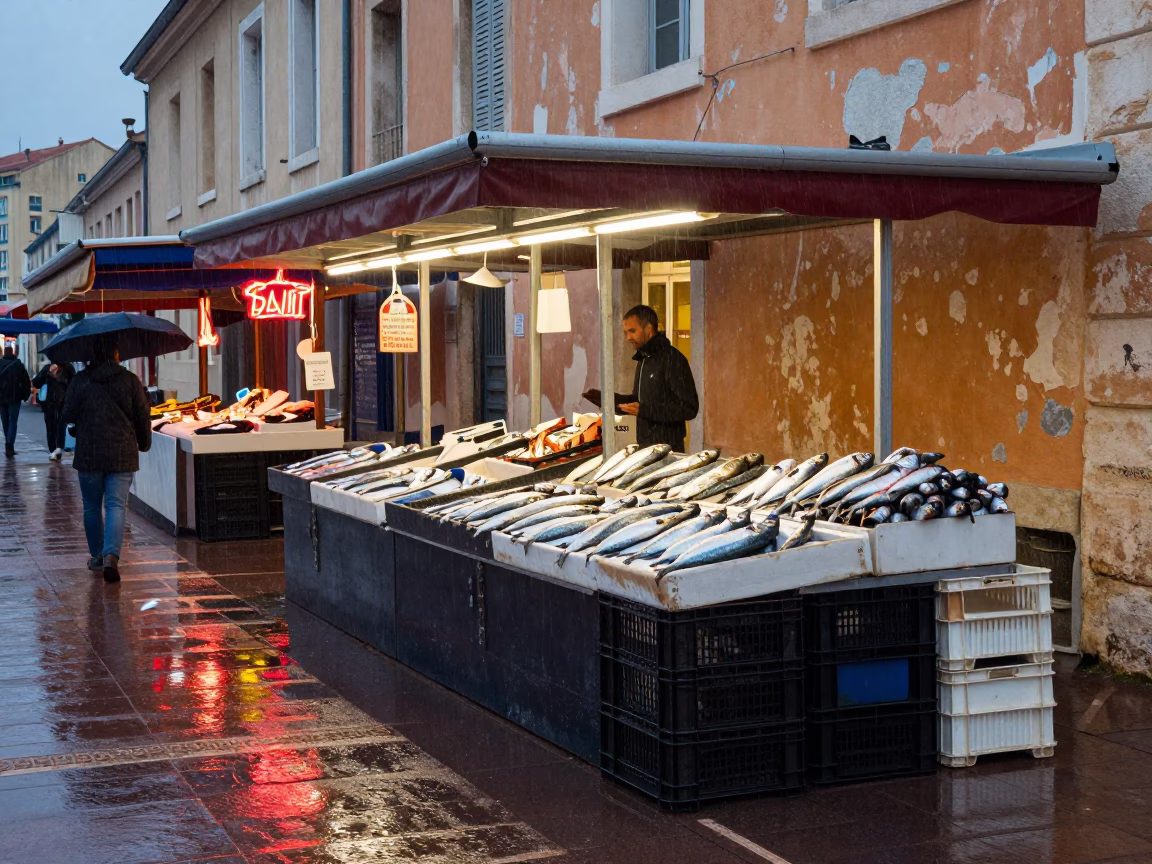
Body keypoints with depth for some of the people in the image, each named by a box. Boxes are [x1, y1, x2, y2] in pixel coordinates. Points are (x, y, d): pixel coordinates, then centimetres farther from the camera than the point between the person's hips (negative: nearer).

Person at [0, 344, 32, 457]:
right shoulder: (19, 365, -2)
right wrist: (25, 396, 6)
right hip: (14, 398, -2)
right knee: (12, 422, -2)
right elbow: (26, 382, -2)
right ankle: (9, 445, -18)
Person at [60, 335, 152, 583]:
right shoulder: (130, 381, -2)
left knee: (92, 507, 15)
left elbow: (66, 417, -1)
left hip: (89, 453, 1)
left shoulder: (80, 381, -3)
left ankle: (97, 556, 24)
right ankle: (111, 555, -20)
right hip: (122, 454, 0)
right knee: (116, 505, -2)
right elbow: (142, 416, 2)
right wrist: (144, 443, 18)